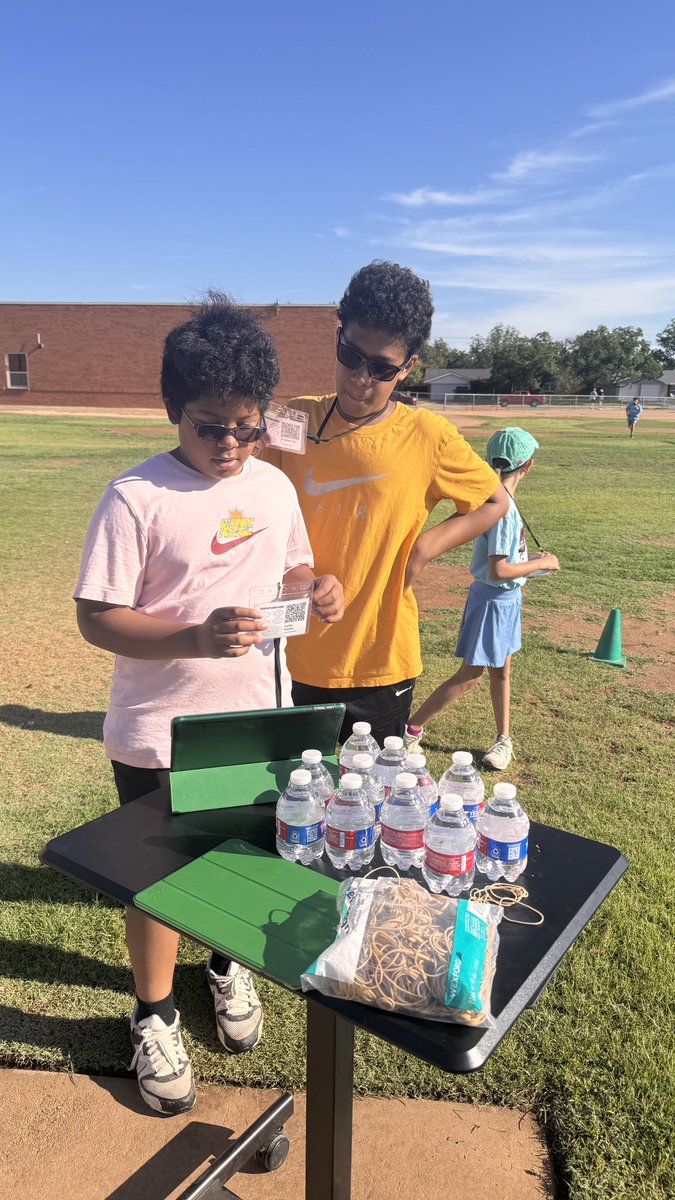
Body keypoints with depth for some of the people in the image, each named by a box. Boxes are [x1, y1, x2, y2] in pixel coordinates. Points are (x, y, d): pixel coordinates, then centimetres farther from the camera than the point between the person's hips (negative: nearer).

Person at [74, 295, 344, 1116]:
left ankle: (228, 966, 53)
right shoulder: (136, 499, -16)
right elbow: (96, 618, -16)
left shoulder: (275, 486, 0)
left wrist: (320, 588, -10)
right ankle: (153, 1016, 40)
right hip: (160, 738, -4)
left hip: (258, 723, 5)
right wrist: (197, 637, -31)